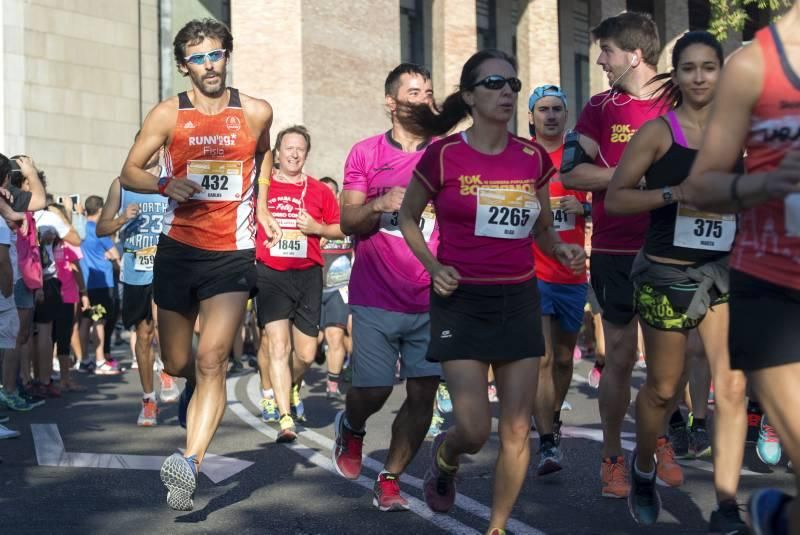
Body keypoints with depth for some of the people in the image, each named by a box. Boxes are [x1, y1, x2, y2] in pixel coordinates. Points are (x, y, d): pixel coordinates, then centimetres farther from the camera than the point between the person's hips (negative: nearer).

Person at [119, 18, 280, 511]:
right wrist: (165, 185, -16)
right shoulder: (168, 115, -1)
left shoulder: (256, 112, 1)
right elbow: (129, 173, 4)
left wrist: (261, 206, 15)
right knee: (177, 363, 13)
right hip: (178, 249, 2)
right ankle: (195, 386, 50)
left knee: (212, 360, -16)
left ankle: (190, 465, -22)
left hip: (232, 254, -1)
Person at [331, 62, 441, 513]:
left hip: (432, 301, 2)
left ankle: (390, 481, 12)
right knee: (373, 390, -4)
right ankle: (351, 428, 31)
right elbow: (348, 222, 0)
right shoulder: (366, 153, 3)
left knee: (423, 392, -2)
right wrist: (378, 205, -19)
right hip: (376, 300, -2)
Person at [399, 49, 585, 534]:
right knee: (475, 430, -8)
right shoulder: (443, 155, -7)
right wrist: (433, 267, -8)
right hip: (462, 301, -3)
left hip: (519, 299, 3)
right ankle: (445, 455, 29)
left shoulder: (533, 157, 3)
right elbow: (408, 218, 7)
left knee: (517, 430, 2)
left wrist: (562, 249, -6)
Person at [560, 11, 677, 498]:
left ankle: (660, 444, 26)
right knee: (620, 357, 2)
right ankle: (612, 457, 15)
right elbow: (571, 172, -8)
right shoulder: (602, 107, 2)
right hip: (615, 252, -1)